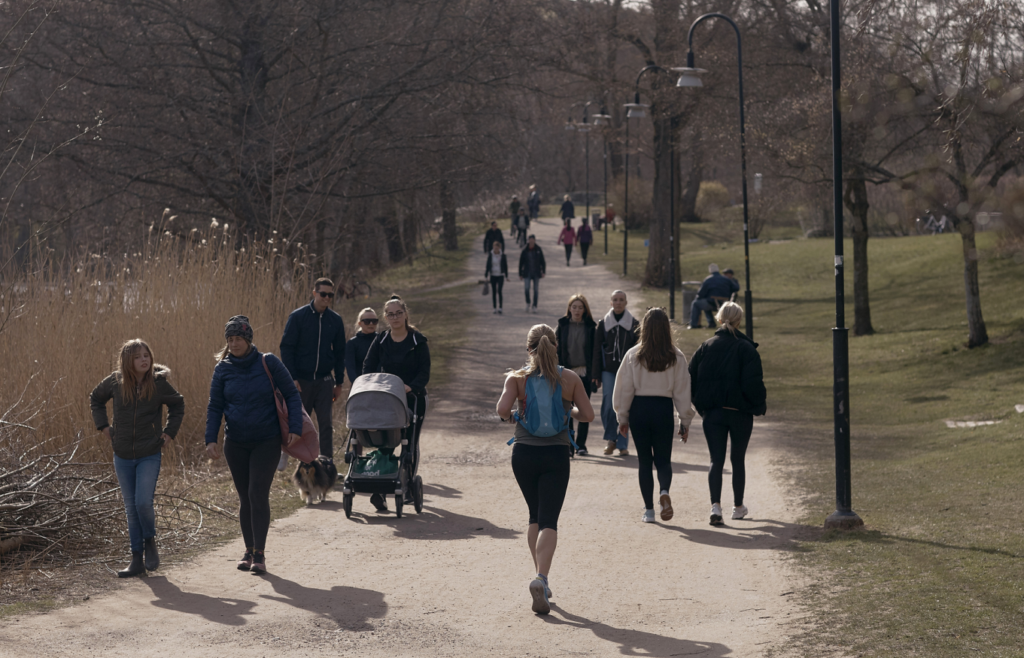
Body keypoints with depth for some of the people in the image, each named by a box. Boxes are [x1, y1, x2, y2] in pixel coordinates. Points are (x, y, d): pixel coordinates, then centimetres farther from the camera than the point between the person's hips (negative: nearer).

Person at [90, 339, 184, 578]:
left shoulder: (159, 383, -8)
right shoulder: (115, 382, -5)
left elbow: (177, 405, 11)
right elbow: (96, 399, 15)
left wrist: (170, 432, 2)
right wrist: (103, 426, 6)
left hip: (149, 455, -2)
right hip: (123, 456, 2)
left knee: (143, 502, -16)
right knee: (131, 508, 6)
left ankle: (150, 541, 14)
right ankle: (137, 560, 13)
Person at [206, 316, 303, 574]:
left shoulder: (268, 363, -7)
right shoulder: (223, 369, 0)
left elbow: (292, 395, -2)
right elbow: (215, 407, 4)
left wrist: (295, 427, -11)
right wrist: (211, 439, -7)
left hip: (266, 443, -3)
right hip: (236, 444, 3)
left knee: (258, 494, -11)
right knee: (245, 498, 8)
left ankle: (260, 554, -8)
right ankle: (249, 550, 19)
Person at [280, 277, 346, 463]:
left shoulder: (336, 321, 6)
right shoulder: (298, 317, -4)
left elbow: (339, 353, 14)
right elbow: (286, 348, -4)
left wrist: (339, 383, 10)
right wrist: (292, 378, -12)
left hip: (324, 381, 2)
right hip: (301, 381, -2)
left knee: (326, 424, -1)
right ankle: (285, 452, 25)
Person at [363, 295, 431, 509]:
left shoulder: (418, 341, -3)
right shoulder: (380, 341, 5)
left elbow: (424, 372, -9)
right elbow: (368, 368, 0)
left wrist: (411, 387, -27)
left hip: (413, 400, -1)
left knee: (410, 445, 7)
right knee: (384, 444, -10)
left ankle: (410, 488, 22)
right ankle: (380, 491, -17)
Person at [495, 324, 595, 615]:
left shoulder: (517, 378, -4)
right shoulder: (570, 378, -2)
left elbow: (502, 409, -18)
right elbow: (588, 415, -1)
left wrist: (509, 418, 4)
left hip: (524, 452, 1)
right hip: (556, 454, -1)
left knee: (535, 517, 20)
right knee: (549, 520, -3)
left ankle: (540, 579, 23)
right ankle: (541, 579, -24)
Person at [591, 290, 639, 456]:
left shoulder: (634, 324, 6)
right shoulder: (603, 323, 7)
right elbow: (597, 350, 7)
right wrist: (596, 375, 1)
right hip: (608, 370, 0)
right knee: (608, 404, -9)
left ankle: (622, 444, 4)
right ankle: (611, 439, 7)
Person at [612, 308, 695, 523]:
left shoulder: (633, 355, -4)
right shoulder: (676, 357, -3)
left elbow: (624, 389, -1)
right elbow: (682, 391, 0)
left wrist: (622, 418, 9)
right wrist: (685, 422, 8)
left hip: (639, 409, 0)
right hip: (664, 409, 0)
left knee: (644, 460, 9)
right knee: (663, 459, 11)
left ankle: (649, 510, 8)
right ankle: (664, 491, -20)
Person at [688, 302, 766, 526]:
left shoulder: (705, 347, 1)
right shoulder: (746, 348, -8)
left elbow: (692, 379, 1)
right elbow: (753, 382, -14)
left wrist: (700, 405, 12)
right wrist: (760, 405, 1)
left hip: (712, 414, 2)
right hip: (740, 413, -1)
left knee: (716, 460, 1)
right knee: (738, 459, 14)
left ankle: (716, 505, -18)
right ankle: (738, 507, 24)